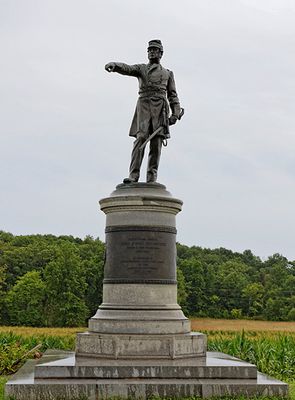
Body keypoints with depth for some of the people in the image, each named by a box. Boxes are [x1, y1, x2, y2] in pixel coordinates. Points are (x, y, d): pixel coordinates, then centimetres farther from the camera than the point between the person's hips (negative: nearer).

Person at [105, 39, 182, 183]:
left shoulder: (168, 73, 24)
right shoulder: (141, 68, 20)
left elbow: (173, 95, 18)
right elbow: (127, 69, -1)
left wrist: (176, 113, 2)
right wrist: (114, 65, -24)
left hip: (160, 108, 1)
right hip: (143, 105, -1)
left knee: (156, 142, -7)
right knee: (141, 138, -17)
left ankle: (151, 179, -8)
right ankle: (133, 175, -22)